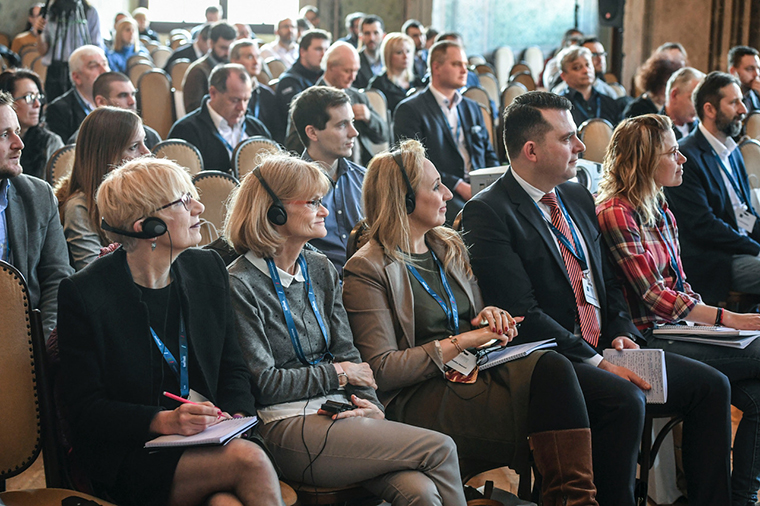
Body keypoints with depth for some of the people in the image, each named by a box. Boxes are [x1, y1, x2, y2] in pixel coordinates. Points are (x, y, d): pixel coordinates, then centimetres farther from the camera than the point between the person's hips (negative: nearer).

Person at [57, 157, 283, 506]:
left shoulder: (208, 268, 9)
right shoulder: (83, 293, -7)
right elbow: (84, 409, -7)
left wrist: (235, 417, -4)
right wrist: (163, 421, -21)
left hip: (206, 441, 4)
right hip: (126, 458, -4)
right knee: (249, 460, -28)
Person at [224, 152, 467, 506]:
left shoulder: (321, 270, 16)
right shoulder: (241, 285, -6)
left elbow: (347, 354, 12)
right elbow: (262, 381, -9)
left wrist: (370, 404, -6)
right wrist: (337, 373, -4)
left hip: (338, 411, 6)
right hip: (287, 426, -6)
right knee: (440, 449, -19)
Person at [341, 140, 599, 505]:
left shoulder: (448, 247, 19)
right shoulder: (367, 270, -4)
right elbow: (382, 370, -12)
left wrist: (490, 316, 1)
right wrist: (462, 342, -14)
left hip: (472, 371, 7)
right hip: (418, 399, -7)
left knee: (552, 368, -27)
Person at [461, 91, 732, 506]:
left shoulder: (579, 198, 16)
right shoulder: (487, 212, -11)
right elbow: (522, 314, -17)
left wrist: (622, 333, 1)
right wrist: (596, 361, -20)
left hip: (604, 349, 8)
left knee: (710, 385, -3)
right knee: (625, 400, -33)